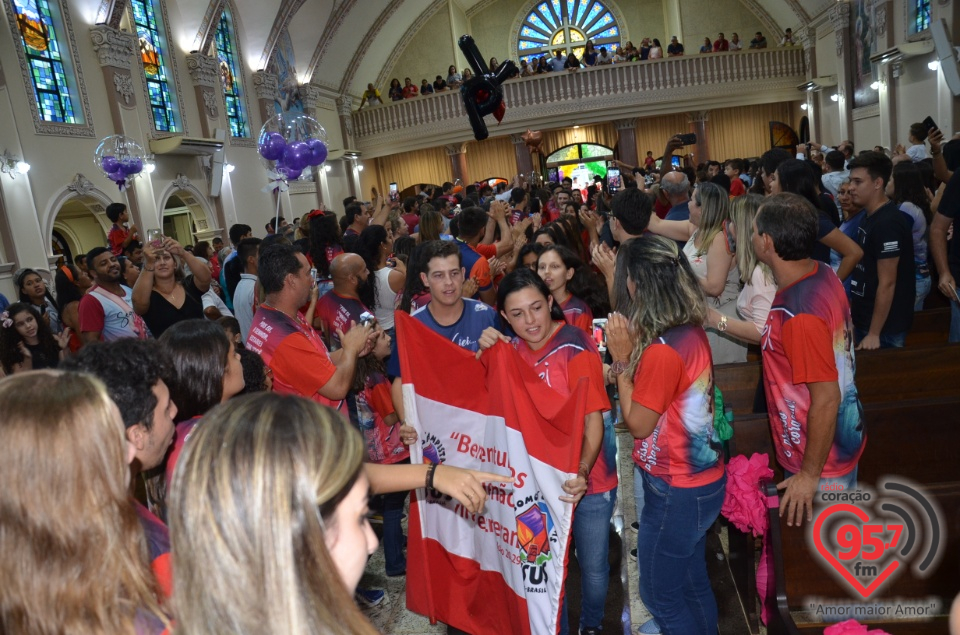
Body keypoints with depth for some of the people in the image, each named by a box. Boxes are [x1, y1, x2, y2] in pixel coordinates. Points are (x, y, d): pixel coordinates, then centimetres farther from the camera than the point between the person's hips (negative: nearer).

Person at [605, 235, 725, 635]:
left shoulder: (661, 350, -29)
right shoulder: (692, 331, -3)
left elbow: (638, 424, -16)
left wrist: (621, 358, -16)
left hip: (675, 492, -8)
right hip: (703, 480, 8)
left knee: (660, 593, 13)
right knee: (693, 583, 25)